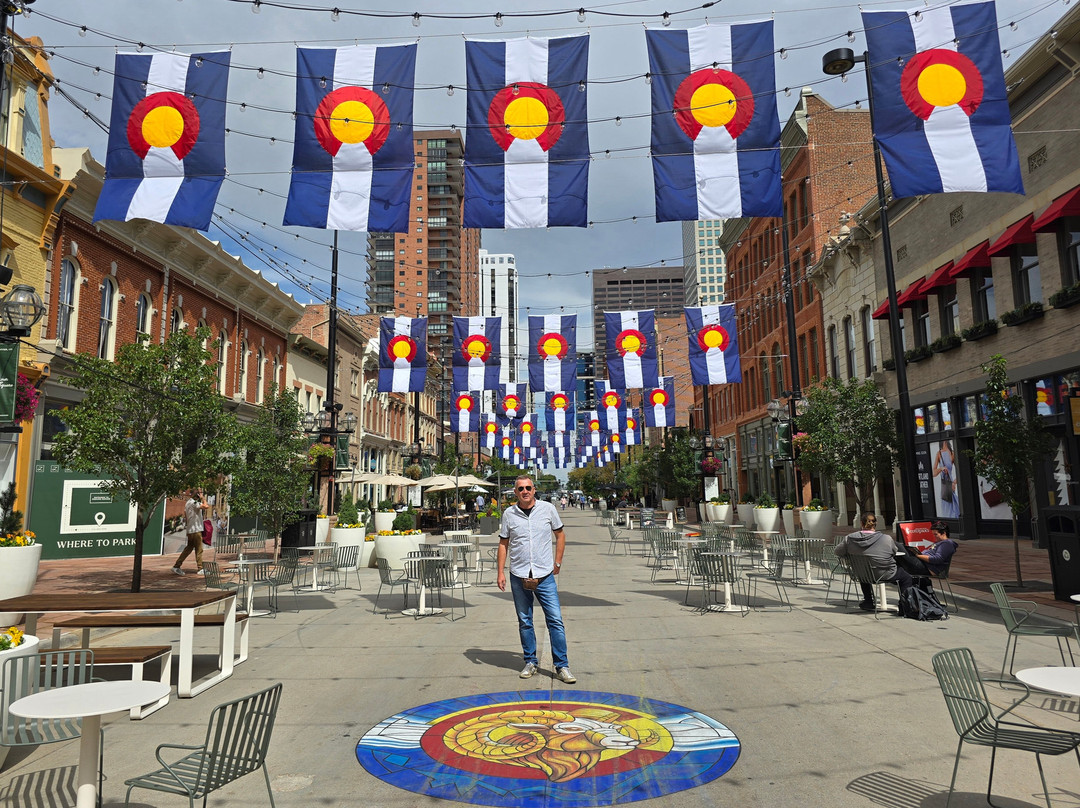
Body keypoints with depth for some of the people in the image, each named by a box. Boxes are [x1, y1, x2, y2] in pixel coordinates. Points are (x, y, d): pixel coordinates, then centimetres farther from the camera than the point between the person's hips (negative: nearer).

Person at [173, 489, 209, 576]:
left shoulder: (187, 503, 14)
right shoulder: (194, 503, -16)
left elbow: (185, 516, 18)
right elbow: (206, 507, -26)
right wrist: (202, 498, -13)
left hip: (190, 529, 9)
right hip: (196, 530, -9)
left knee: (189, 548, 14)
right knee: (199, 550, -1)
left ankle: (176, 567, 12)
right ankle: (200, 569, 4)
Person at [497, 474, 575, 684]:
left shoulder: (548, 509, -1)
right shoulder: (509, 514, 1)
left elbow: (560, 534, 11)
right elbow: (503, 544, 8)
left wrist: (557, 562, 7)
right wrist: (500, 572, 3)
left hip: (545, 576, -1)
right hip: (518, 577, 1)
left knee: (555, 621, -3)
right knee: (524, 622, 10)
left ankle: (562, 666, 6)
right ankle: (530, 662, 24)